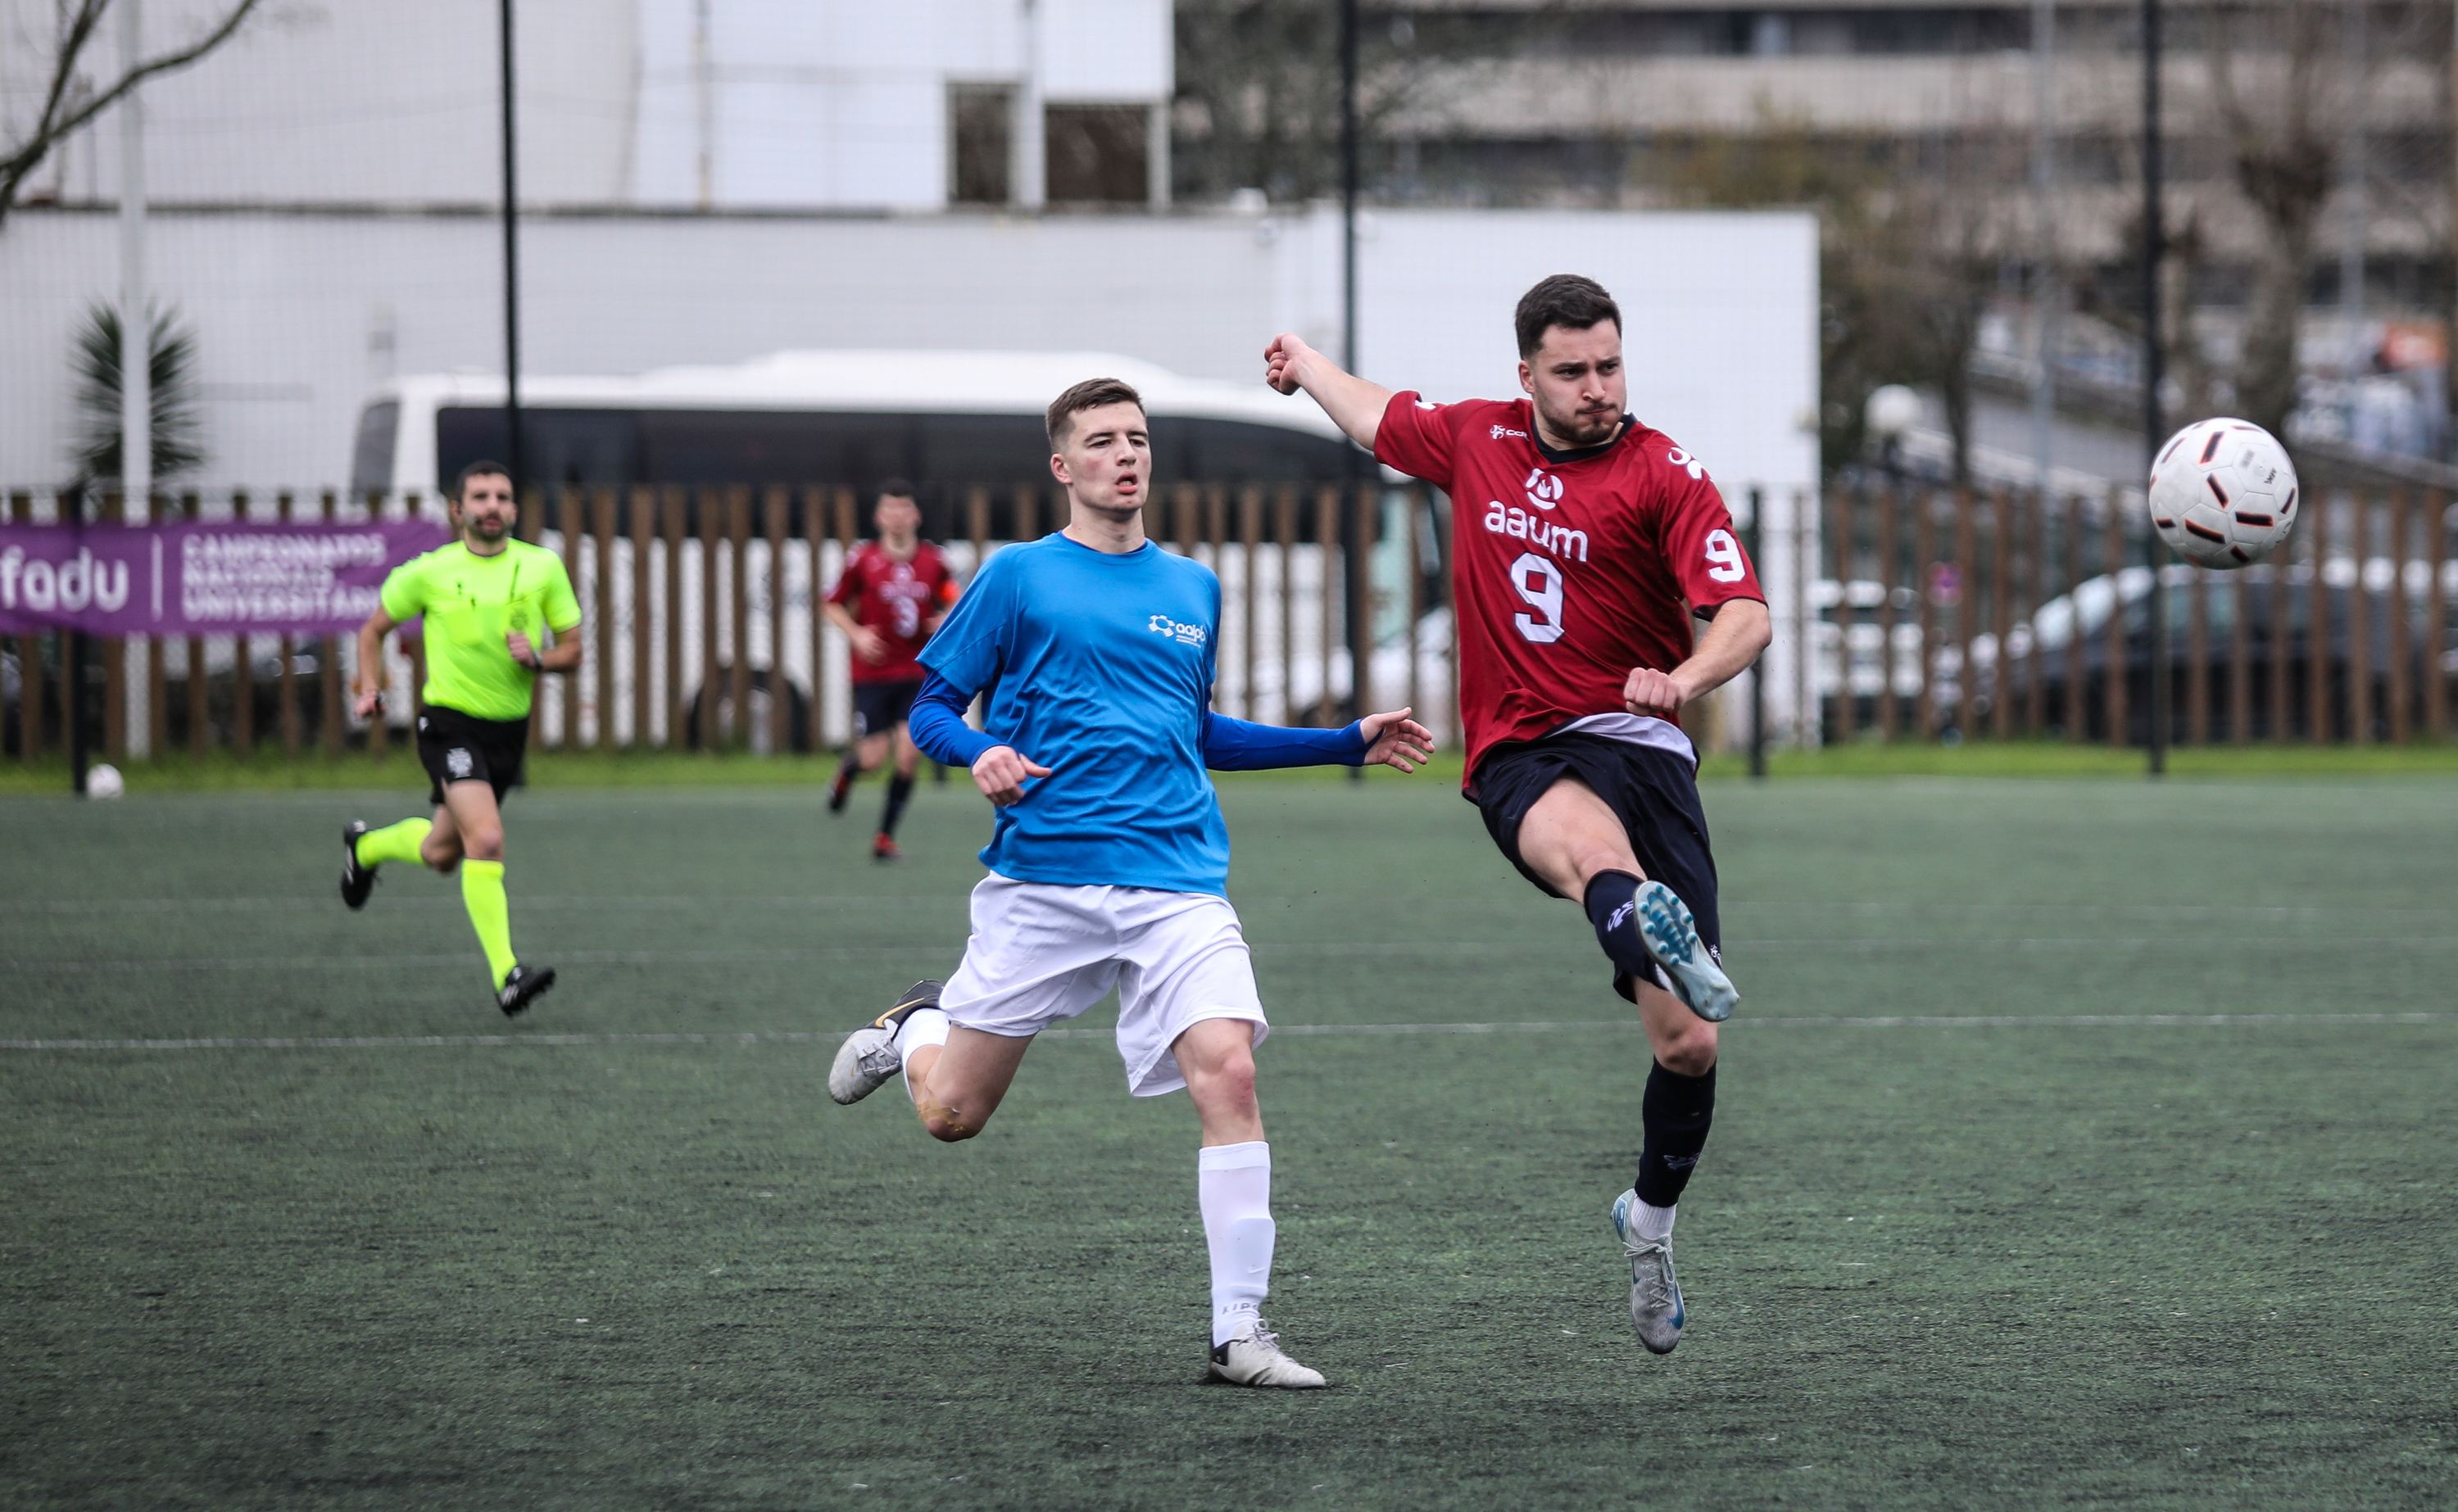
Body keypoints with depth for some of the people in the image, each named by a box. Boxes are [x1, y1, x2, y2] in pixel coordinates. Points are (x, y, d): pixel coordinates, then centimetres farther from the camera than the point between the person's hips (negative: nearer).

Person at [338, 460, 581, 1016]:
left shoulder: (543, 567, 0)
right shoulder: (429, 572, -5)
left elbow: (573, 650, 6)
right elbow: (374, 629, 11)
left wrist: (536, 659, -15)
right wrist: (370, 690, -2)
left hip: (509, 729, 4)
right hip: (450, 724, -4)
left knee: (442, 855, 18)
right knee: (486, 840, -24)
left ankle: (366, 846, 50)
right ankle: (506, 975, -25)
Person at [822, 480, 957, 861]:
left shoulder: (933, 561, 2)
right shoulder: (862, 559, -4)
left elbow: (952, 603, 17)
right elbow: (833, 605, 6)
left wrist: (946, 622, -5)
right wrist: (856, 634, -10)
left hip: (917, 674, 2)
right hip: (873, 672, -1)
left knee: (910, 752, -9)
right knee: (873, 757, -3)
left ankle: (886, 837, 4)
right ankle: (848, 768, 38)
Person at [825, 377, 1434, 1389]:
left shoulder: (1192, 588, 16)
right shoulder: (1019, 578, 2)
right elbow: (930, 709, 4)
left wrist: (1348, 743, 23)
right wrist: (982, 754, -19)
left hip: (1177, 882, 2)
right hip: (1040, 879, -2)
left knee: (1228, 1071, -21)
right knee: (951, 1113, 3)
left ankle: (1239, 1333, -16)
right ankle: (916, 1029, 42)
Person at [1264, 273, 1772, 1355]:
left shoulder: (1665, 475, -2)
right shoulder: (1474, 439, 11)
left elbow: (1744, 614, -13)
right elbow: (1379, 416, 34)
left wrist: (1687, 678, -34)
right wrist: (1307, 363, 52)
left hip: (1639, 743, -1)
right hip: (1520, 752, 1)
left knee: (1688, 1043, -5)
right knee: (1589, 842, -40)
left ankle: (1652, 1215, 22)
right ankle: (1663, 943, -76)